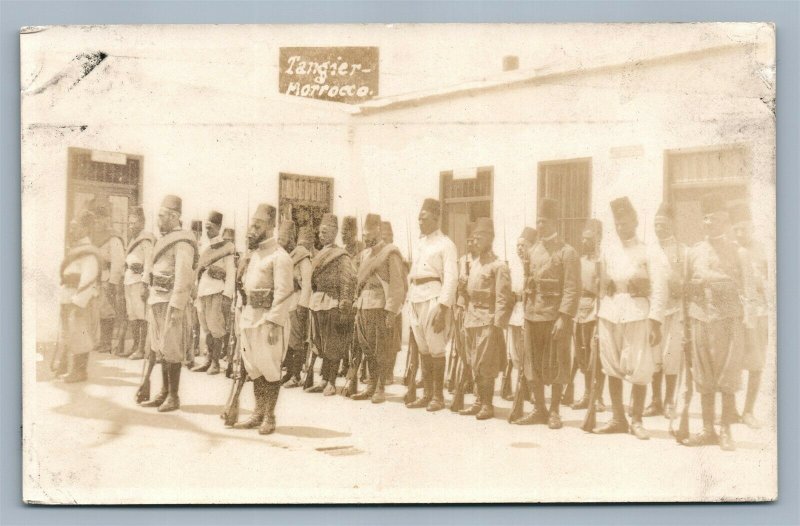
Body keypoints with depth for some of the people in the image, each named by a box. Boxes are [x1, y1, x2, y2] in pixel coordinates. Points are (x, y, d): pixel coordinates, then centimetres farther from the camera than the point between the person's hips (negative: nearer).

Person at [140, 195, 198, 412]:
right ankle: (164, 392, 23)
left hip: (170, 301, -9)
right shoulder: (164, 239, 16)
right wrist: (152, 297, 16)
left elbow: (183, 276, -19)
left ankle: (174, 397, 5)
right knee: (160, 348, 14)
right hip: (157, 299, 9)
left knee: (170, 349, -4)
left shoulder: (182, 242, -13)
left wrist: (177, 306, -22)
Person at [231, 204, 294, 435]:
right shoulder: (255, 253, 15)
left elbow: (283, 293, -18)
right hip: (249, 316, 9)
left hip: (268, 319, -8)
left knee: (268, 368, -1)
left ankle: (270, 418, 9)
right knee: (253, 368, 13)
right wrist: (244, 316, 17)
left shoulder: (279, 256, -13)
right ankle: (258, 414, 23)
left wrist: (275, 324, -22)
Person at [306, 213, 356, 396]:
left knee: (332, 346, -1)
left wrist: (344, 310, -17)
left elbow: (348, 283, -12)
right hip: (318, 304, 7)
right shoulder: (320, 255, 16)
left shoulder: (341, 256, -7)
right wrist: (312, 302, 14)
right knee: (321, 345, 11)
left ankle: (331, 383, 5)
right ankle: (324, 381, 18)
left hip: (332, 305, -7)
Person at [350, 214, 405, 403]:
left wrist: (391, 312, -16)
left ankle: (380, 390, 3)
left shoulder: (390, 253, -5)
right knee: (368, 350, 9)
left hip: (381, 308, -7)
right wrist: (357, 310, 14)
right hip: (363, 308, 7)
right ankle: (371, 386, 17)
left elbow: (396, 286, -10)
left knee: (381, 351, -2)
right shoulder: (363, 255, 18)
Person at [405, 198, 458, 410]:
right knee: (422, 349, 10)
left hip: (434, 298, -7)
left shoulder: (445, 245, -5)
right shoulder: (419, 243, 18)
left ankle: (438, 396, 6)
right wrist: (410, 301, 13)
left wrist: (443, 310, -18)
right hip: (415, 298, 7)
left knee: (435, 349, -3)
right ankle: (426, 394, 17)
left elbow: (451, 279, -11)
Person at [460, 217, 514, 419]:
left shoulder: (499, 266, -8)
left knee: (485, 365, -5)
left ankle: (487, 404, 4)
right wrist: (466, 320, 14)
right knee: (474, 364, 10)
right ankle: (479, 401, 19)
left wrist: (497, 325, -16)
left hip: (488, 321, -7)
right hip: (472, 320, 7)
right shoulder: (474, 264, 15)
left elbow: (503, 299, -12)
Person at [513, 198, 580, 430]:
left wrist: (564, 318, -18)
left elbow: (572, 289, -11)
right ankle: (539, 409, 18)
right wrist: (526, 312, 8)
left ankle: (554, 411, 13)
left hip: (556, 316, -5)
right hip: (532, 316, 5)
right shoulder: (532, 251, 12)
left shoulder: (567, 253, -5)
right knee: (534, 365, 8)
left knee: (556, 365, 2)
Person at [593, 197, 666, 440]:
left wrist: (656, 323, -12)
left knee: (640, 370, -3)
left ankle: (637, 420, 11)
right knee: (612, 368, 7)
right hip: (610, 314, 4)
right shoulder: (608, 253, 13)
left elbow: (658, 290, -4)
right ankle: (617, 418, 18)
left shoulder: (649, 253, 1)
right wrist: (599, 319, 8)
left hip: (637, 313, -4)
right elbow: (602, 287, 14)